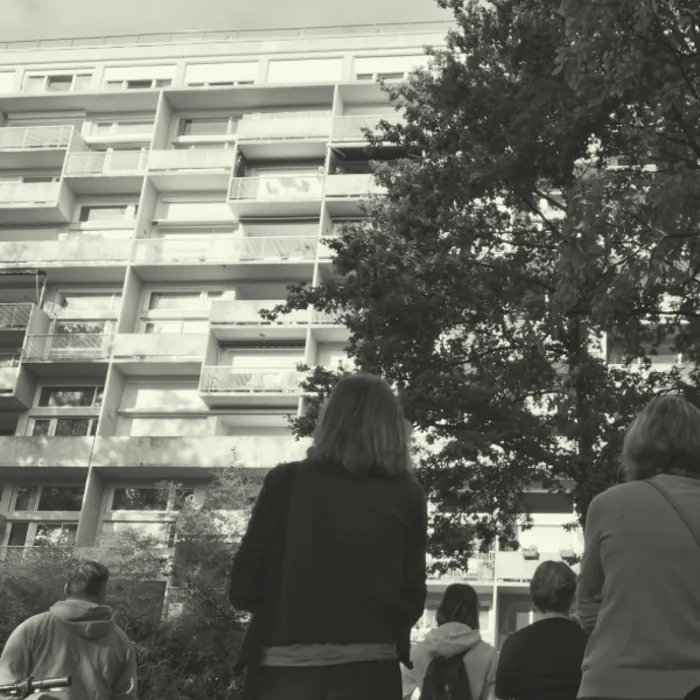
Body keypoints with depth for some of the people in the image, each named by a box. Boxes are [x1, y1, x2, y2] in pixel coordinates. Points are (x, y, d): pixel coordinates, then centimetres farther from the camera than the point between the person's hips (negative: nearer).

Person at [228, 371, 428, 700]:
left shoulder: (285, 481, 1)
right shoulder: (406, 496, 3)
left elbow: (243, 589, 1)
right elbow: (410, 601, 3)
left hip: (284, 668, 0)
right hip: (368, 670, 1)